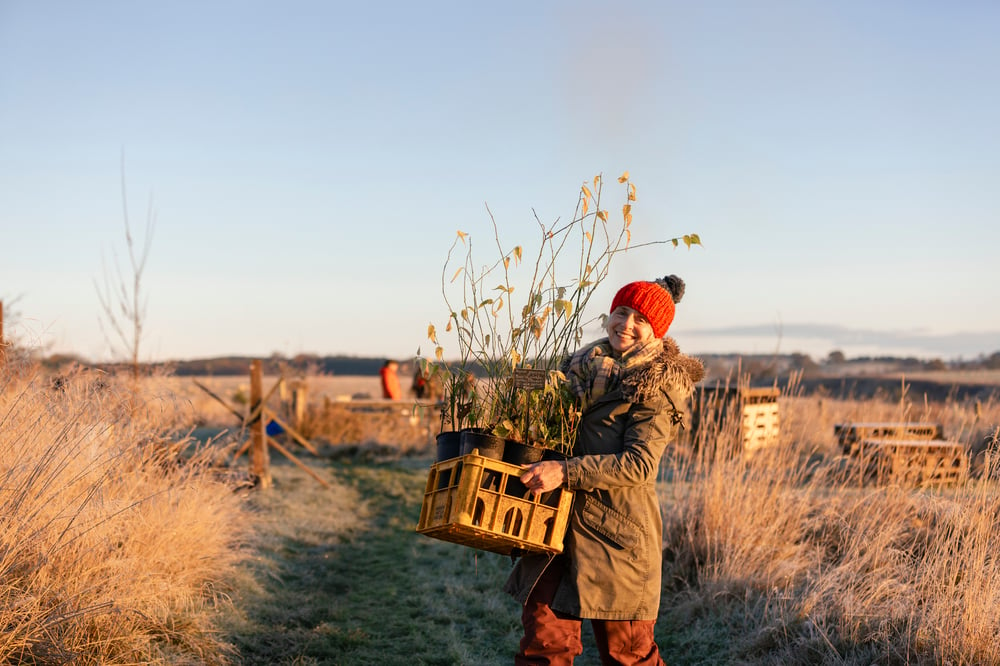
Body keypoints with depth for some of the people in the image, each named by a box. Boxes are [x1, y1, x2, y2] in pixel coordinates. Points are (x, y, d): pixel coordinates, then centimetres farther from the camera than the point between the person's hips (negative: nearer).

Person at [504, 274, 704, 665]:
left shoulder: (656, 387, -6)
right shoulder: (584, 366, 12)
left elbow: (639, 464, -18)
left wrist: (565, 472, -25)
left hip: (617, 531, -5)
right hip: (559, 522, 5)